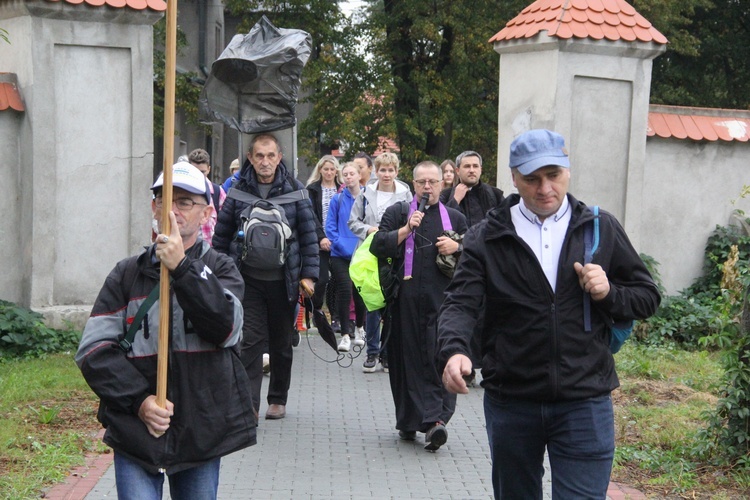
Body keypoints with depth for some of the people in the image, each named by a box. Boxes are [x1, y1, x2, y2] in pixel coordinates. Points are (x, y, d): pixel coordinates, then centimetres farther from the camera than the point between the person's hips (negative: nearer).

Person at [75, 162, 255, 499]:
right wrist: (138, 399, -14)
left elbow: (226, 326, -15)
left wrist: (182, 267, -22)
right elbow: (94, 349, -1)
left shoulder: (220, 270, 5)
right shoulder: (127, 274, 6)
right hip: (135, 431, 0)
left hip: (202, 431, 1)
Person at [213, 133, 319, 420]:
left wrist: (308, 274, -3)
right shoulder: (239, 190, -1)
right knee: (251, 340, -10)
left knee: (281, 342, 12)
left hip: (283, 280, 1)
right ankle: (249, 404, -10)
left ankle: (278, 399, 27)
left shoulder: (294, 190, -1)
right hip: (248, 280, -1)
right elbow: (221, 234, 6)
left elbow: (308, 235, 2)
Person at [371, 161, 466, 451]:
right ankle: (409, 422, 13)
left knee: (439, 360, -11)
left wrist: (456, 247, -1)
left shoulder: (455, 218, 15)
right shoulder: (397, 213, 10)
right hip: (407, 301, 0)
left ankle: (434, 419, -13)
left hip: (442, 300, 0)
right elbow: (377, 247, 0)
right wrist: (406, 229, -10)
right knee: (409, 359, 4)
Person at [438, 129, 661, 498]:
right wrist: (454, 351, -30)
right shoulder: (486, 237, 1)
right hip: (510, 402, 1)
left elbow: (647, 297, 9)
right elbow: (460, 304, -9)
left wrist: (609, 294, -13)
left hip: (584, 402, -1)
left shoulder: (601, 229, 3)